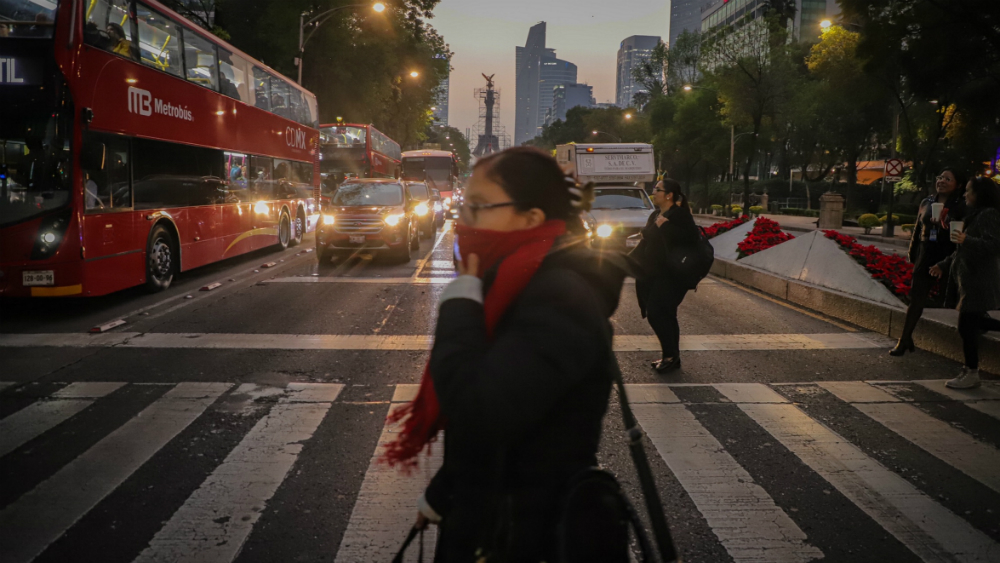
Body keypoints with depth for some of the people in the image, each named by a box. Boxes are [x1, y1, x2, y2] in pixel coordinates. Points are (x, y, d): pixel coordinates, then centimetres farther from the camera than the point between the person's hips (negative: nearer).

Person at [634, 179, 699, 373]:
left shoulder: (680, 214, -12)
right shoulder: (655, 215, 14)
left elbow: (692, 237, -26)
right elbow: (647, 242, 20)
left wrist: (666, 226, -25)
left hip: (670, 275, -9)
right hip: (653, 274, 9)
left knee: (656, 314, -12)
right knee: (665, 315, 11)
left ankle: (670, 356, -1)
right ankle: (671, 356, 18)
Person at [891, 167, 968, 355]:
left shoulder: (961, 207, -3)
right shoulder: (927, 203, 10)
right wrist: (913, 255, 12)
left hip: (948, 257, -3)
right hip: (926, 256, 3)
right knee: (916, 298, 3)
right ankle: (904, 340, 6)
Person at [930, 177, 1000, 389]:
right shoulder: (975, 216, 17)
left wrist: (967, 240, -30)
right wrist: (944, 265, 23)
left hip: (978, 281, -10)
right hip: (968, 278, 10)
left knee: (967, 326, -4)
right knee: (976, 322, 15)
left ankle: (971, 374, 5)